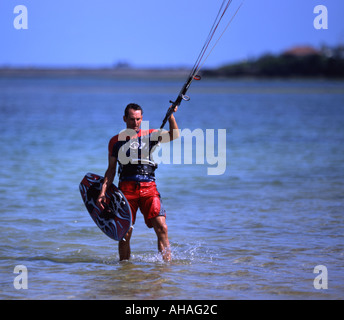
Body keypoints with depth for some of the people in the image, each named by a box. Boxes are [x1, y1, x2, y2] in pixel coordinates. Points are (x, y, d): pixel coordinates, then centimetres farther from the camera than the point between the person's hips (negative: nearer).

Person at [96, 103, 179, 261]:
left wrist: (170, 116, -19)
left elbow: (173, 135, -5)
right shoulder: (115, 141, 13)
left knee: (161, 228, -14)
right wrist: (102, 192, 5)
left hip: (149, 188, 0)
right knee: (124, 234, -1)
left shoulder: (150, 135, 11)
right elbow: (111, 170, 14)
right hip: (126, 188, 0)